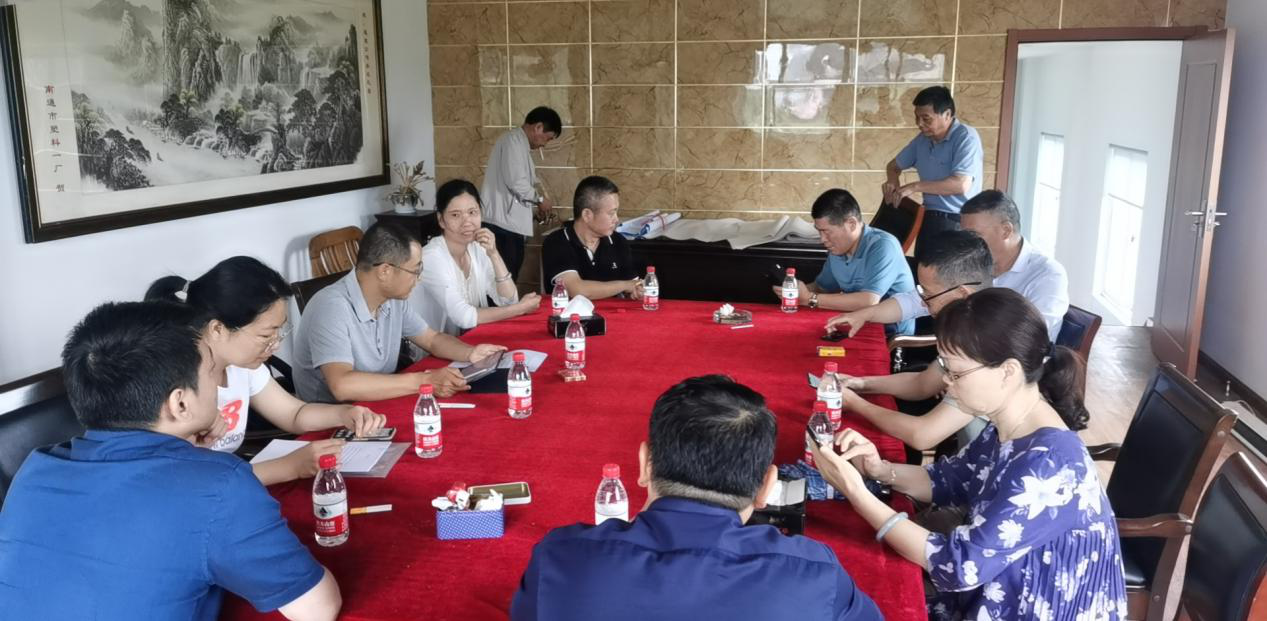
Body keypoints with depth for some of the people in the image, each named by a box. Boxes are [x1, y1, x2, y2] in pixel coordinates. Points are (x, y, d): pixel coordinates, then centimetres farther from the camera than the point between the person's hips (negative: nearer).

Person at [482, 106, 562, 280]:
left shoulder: (518, 143, 21)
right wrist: (540, 199, -5)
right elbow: (516, 182, -20)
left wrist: (536, 206, 17)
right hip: (503, 224, -10)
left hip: (508, 223, 10)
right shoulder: (514, 141, -10)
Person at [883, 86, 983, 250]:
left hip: (958, 223, -7)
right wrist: (893, 181, 1)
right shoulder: (922, 140, 10)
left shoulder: (966, 138, -12)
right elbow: (894, 166, 25)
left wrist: (915, 187, -17)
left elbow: (961, 185, -22)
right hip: (929, 218, 7)